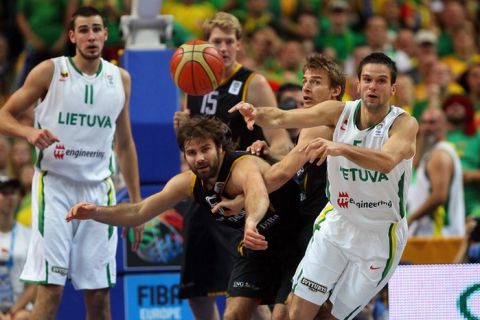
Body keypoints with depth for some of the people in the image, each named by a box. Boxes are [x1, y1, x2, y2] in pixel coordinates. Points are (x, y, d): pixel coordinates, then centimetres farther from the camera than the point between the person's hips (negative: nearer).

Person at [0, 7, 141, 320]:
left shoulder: (120, 79, 9)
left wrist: (137, 201, 14)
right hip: (55, 185, -4)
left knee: (99, 293, 3)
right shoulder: (50, 71, -3)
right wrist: (30, 133, -22)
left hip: (99, 188, 4)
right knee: (51, 290, -12)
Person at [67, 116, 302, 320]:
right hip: (253, 249, 6)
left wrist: (251, 222, -82)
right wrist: (96, 212, -22)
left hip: (291, 243, -6)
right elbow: (138, 213, -5)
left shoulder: (244, 166, -33)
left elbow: (258, 193, -59)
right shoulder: (188, 183, -11)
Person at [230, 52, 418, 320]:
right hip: (336, 224, 3)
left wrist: (341, 148, -55)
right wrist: (258, 114, -40)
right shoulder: (340, 112, -7)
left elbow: (387, 161, -39)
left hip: (379, 235, -3)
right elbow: (282, 118, -17)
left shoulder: (403, 124, -18)